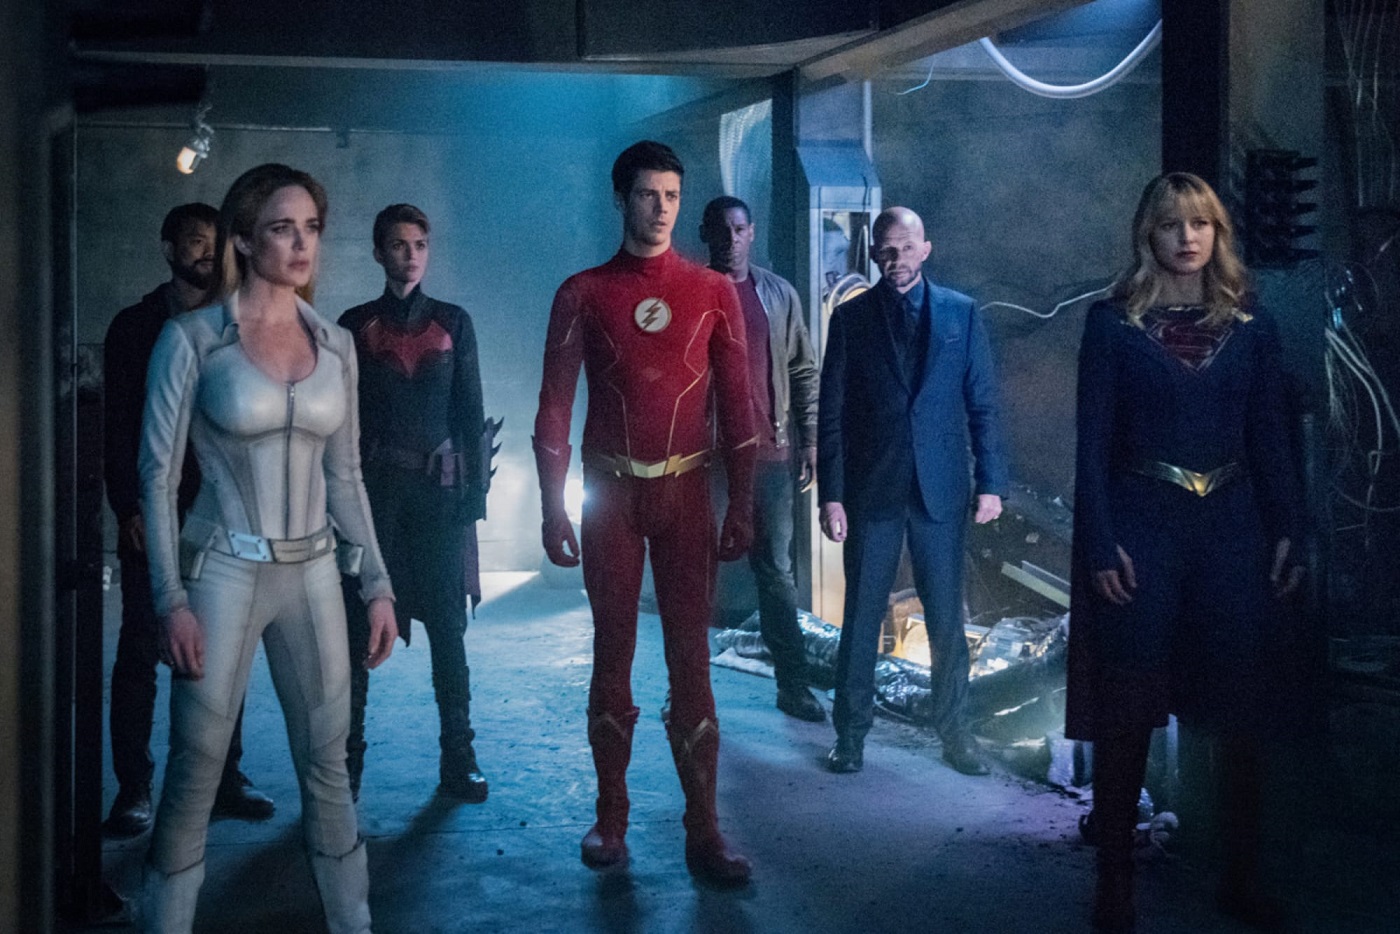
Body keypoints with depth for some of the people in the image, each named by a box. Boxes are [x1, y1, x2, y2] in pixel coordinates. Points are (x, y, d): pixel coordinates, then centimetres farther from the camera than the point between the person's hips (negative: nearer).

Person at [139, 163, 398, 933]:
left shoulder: (334, 345, 6)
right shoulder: (192, 339, -5)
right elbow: (158, 477, -5)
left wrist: (377, 584, 7)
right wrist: (171, 601, -12)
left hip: (312, 571, 4)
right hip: (223, 572, -4)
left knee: (328, 763, 9)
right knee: (196, 769, 1)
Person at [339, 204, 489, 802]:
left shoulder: (453, 322, 8)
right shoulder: (356, 325, 6)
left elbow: (470, 412, 7)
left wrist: (473, 492, 0)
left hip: (440, 487, 1)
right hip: (373, 488, 0)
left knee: (447, 628, 1)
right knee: (358, 629, -1)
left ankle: (458, 759, 9)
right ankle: (347, 761, 6)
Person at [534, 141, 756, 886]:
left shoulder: (713, 291, 3)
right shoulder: (583, 293, 2)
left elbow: (737, 402, 4)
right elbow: (554, 406, 1)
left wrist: (741, 508, -1)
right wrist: (553, 510, -4)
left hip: (685, 493, 0)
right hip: (610, 491, 0)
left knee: (690, 657, 1)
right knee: (612, 653, 7)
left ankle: (703, 832, 6)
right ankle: (610, 817, 18)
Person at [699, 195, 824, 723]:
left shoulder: (779, 295, 8)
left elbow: (803, 372, 10)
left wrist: (809, 440, 3)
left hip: (770, 452, 2)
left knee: (776, 570, 4)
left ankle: (793, 685, 9)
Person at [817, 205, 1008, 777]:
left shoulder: (960, 313, 5)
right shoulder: (850, 318, 2)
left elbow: (983, 404, 5)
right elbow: (831, 414, 1)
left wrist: (991, 483, -1)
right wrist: (832, 494, -5)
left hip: (941, 490, 1)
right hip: (872, 491, 0)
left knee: (946, 617, 6)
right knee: (862, 617, 5)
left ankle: (954, 731, 19)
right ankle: (851, 733, 16)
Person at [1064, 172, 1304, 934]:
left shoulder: (1251, 327, 8)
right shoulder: (1114, 323, 0)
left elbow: (1270, 441, 9)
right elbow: (1093, 442, -4)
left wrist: (1286, 534, 0)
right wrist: (1100, 545, -11)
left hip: (1232, 534, 3)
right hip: (1141, 531, -3)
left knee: (1242, 713, 6)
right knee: (1126, 717, 2)